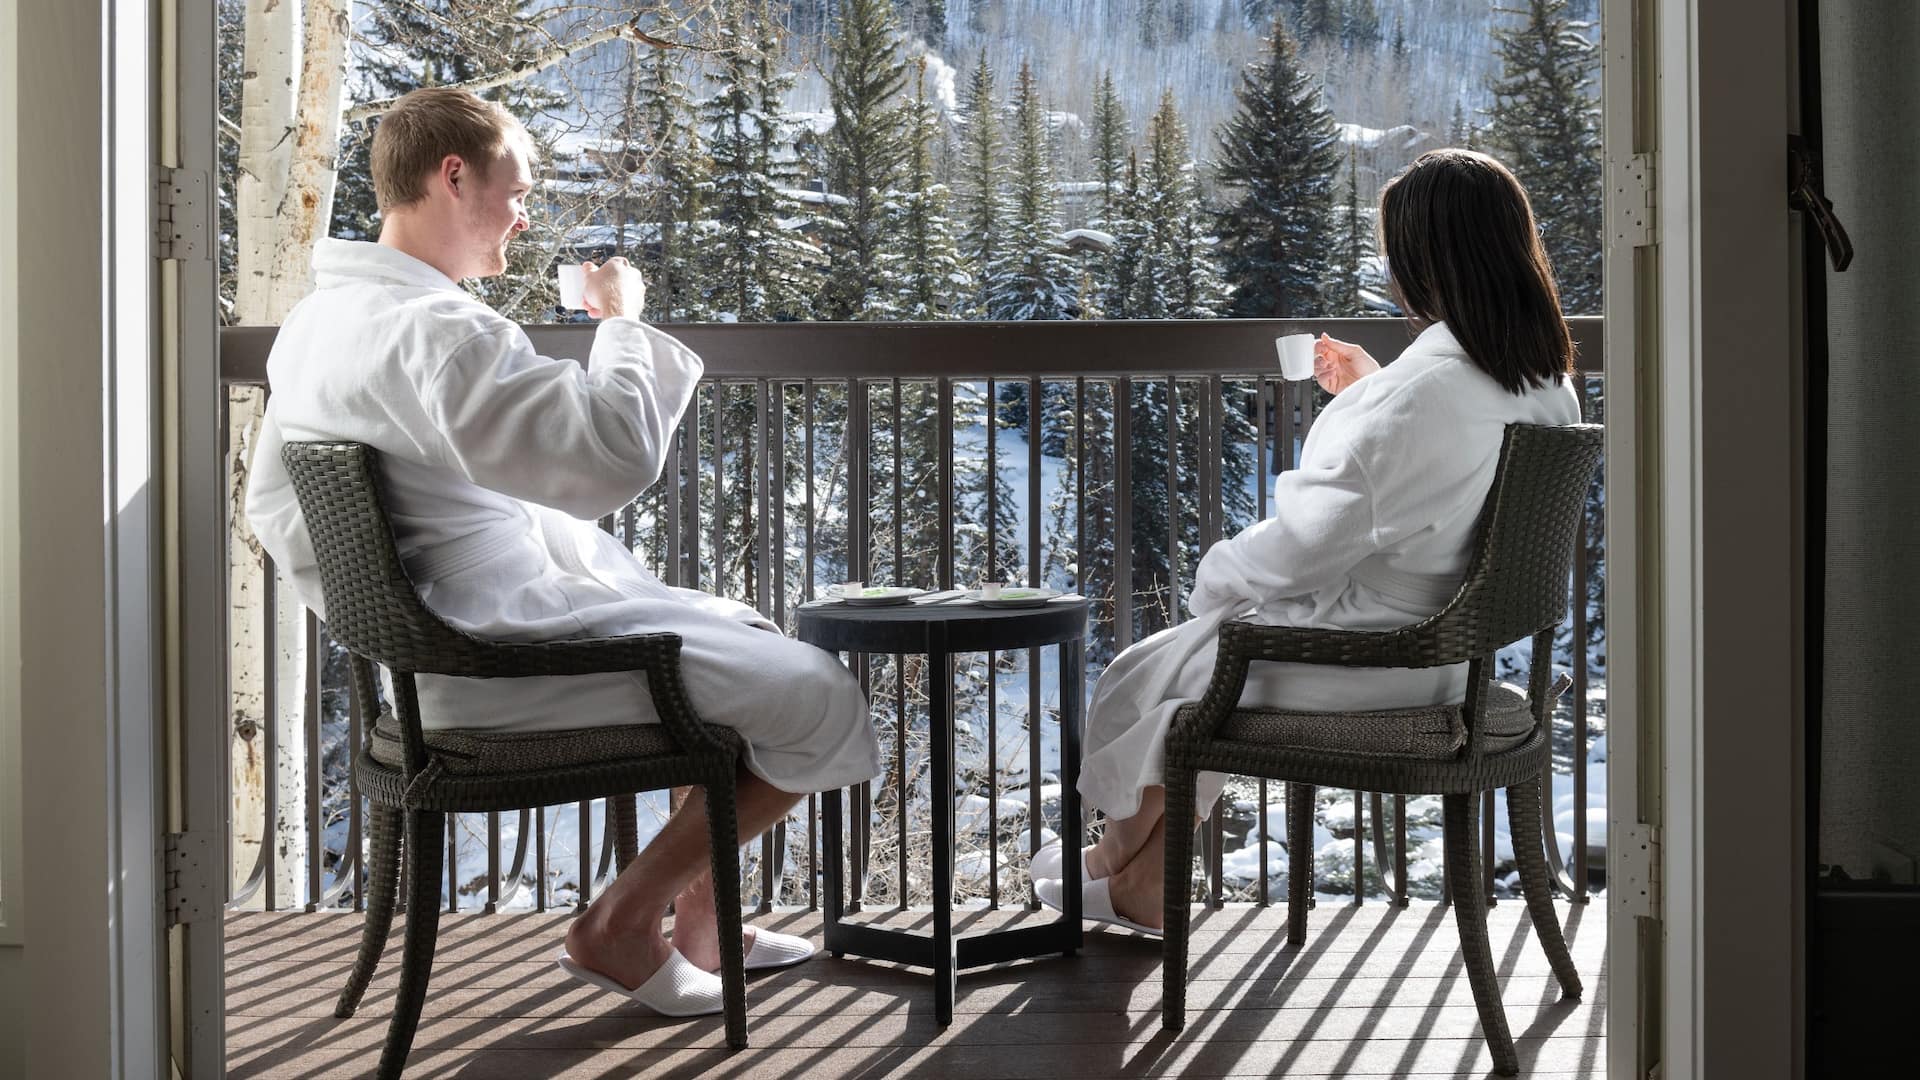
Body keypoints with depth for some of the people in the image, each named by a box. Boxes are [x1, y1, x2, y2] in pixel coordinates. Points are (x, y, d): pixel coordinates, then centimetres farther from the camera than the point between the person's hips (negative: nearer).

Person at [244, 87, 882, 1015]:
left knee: (743, 641, 26)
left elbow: (273, 508, 17)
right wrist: (619, 320, -16)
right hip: (509, 663, -11)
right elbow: (619, 450, -33)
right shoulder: (429, 331, -25)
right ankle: (619, 926, 4)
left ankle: (698, 923, 30)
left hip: (437, 650, 11)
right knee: (821, 702, -7)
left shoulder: (316, 320, 8)